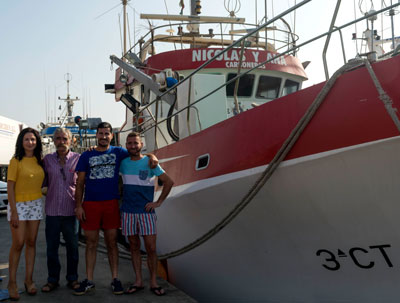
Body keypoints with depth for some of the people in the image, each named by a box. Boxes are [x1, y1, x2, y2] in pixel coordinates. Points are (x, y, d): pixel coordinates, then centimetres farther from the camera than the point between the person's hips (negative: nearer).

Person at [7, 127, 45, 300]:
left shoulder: (39, 161, 8)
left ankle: (29, 279, 16)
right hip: (18, 204, -5)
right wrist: (14, 212, -14)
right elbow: (10, 187, -10)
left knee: (31, 242, 8)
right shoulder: (16, 161, -7)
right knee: (18, 244, -5)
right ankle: (12, 282, 6)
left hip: (36, 205, 5)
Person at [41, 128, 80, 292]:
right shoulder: (47, 159, 5)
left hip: (71, 210, -1)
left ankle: (72, 278, 23)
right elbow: (42, 182, 11)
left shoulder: (78, 158, 0)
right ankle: (52, 280, 22)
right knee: (51, 247, 8)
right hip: (52, 210, 1)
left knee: (72, 246, 9)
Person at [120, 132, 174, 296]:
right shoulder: (123, 163, 6)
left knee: (151, 248, -2)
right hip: (128, 212, 2)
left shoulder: (149, 163, -1)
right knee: (134, 247, 9)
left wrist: (159, 202, -2)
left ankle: (153, 282, 9)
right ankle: (138, 281, 17)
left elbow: (169, 182, 2)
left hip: (146, 211, -2)